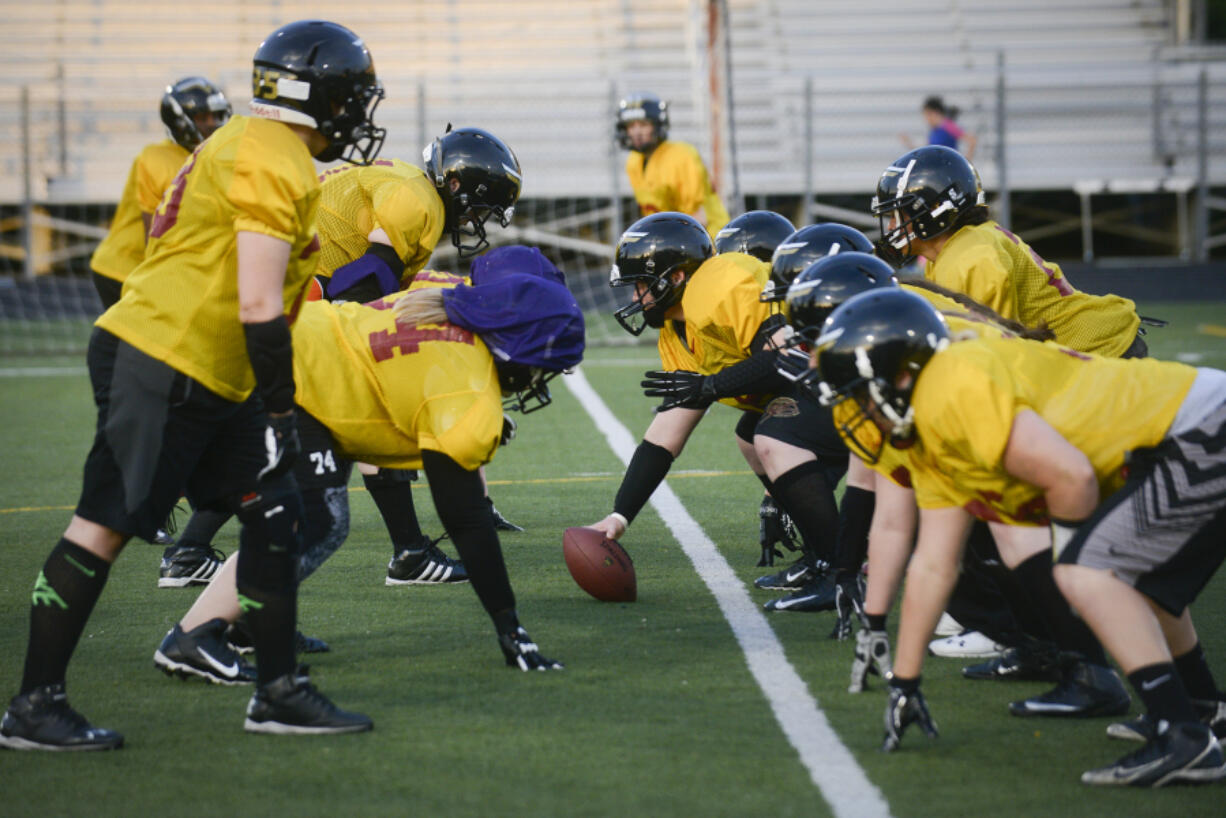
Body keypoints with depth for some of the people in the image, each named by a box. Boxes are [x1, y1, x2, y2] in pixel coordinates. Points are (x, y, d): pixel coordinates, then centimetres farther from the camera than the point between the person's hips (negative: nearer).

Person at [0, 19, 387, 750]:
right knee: (106, 526, -6)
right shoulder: (275, 163, -15)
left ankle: (279, 691, 15)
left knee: (274, 511, 9)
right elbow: (258, 306, -20)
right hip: (160, 367, -11)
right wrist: (279, 410, -15)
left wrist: (275, 406, 24)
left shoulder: (250, 147, 18)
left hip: (207, 382, 11)